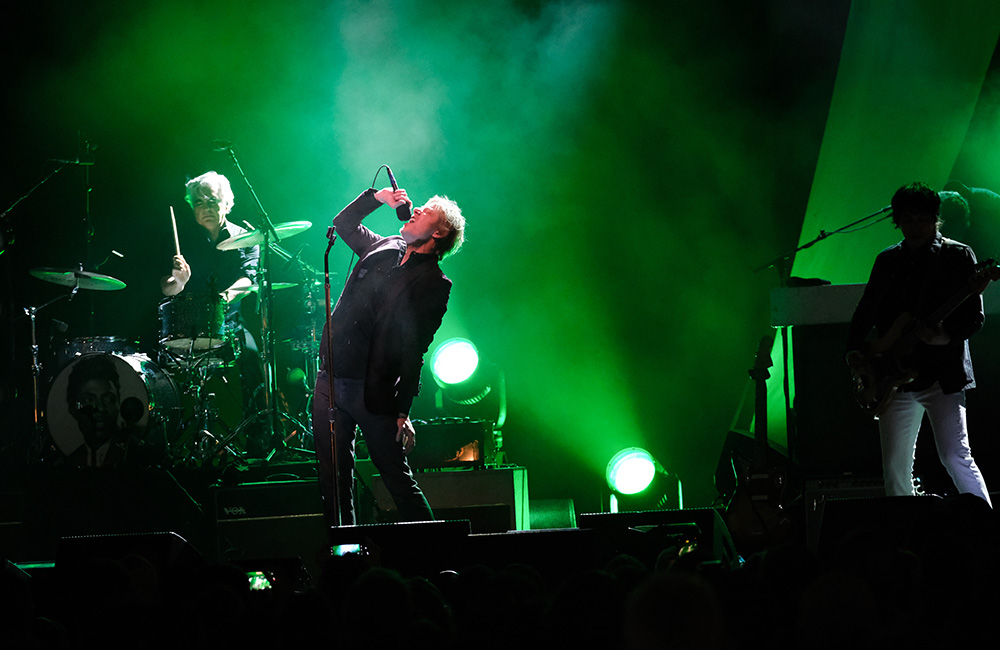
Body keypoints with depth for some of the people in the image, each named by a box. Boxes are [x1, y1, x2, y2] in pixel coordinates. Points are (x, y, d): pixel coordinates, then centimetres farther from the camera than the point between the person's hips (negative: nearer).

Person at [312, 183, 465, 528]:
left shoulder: (434, 285, -3)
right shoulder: (384, 248, 14)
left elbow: (414, 352, -8)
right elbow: (343, 223, 32)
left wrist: (403, 412, -12)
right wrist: (376, 197, 16)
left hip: (376, 392, -6)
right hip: (331, 379, 6)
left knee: (398, 479, -3)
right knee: (334, 479, 6)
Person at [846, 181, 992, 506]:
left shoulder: (957, 256, 0)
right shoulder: (887, 260, 15)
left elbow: (973, 318, -6)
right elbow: (865, 312, 19)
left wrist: (940, 336, -23)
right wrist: (854, 352, 3)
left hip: (941, 374, -5)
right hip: (896, 378, 5)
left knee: (955, 456, -13)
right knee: (895, 467, 3)